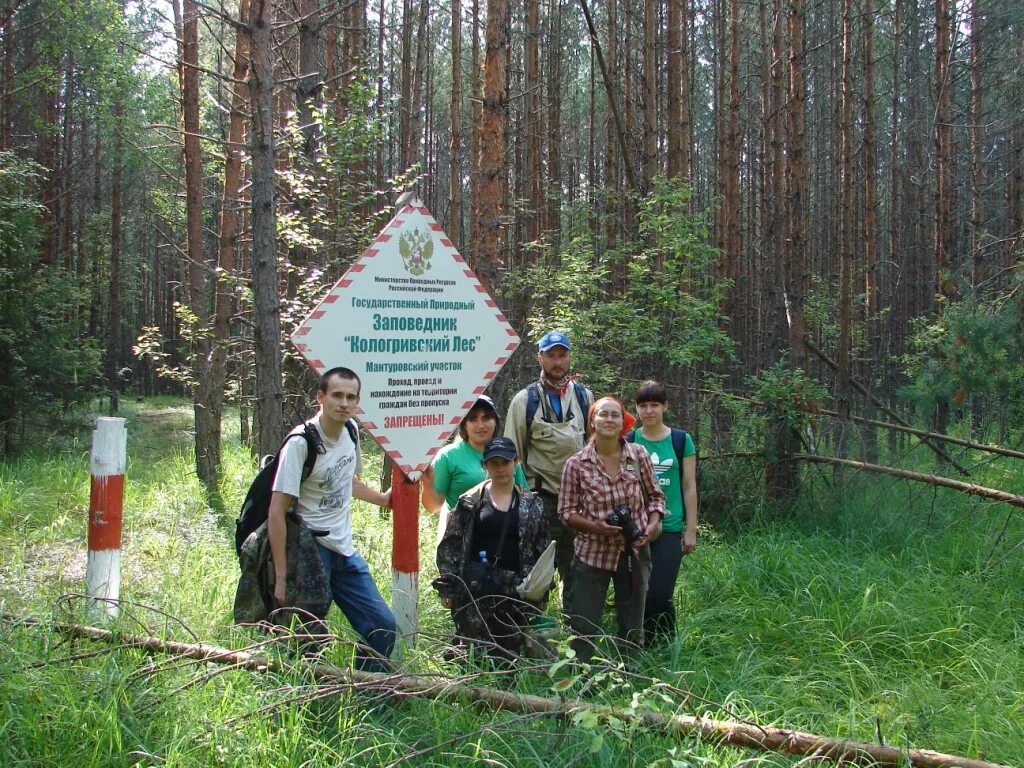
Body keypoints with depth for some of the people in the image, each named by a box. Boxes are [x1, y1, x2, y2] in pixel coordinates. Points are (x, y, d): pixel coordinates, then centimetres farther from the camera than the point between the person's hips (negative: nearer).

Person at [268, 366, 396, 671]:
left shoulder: (351, 431, 4)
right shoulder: (301, 442, -17)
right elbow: (276, 512, -18)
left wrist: (381, 498, 33)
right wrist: (281, 576, -20)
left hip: (344, 551, 8)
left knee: (383, 625, 11)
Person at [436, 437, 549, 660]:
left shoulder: (531, 504, 6)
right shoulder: (470, 501, 0)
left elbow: (542, 550, 10)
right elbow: (450, 545, 1)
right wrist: (448, 586, -4)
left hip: (516, 590, 2)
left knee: (511, 654, 7)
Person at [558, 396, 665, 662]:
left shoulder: (639, 456, -2)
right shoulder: (576, 464, -8)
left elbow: (655, 496, 9)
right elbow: (566, 511, -3)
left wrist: (654, 524, -9)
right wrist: (594, 526, -20)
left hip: (634, 551, 2)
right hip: (593, 552, -2)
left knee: (632, 627, 16)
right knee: (583, 627, 2)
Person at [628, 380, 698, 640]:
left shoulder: (681, 440, 1)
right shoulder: (628, 442, 4)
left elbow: (689, 487, 3)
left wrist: (691, 530, 2)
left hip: (669, 528, -1)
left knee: (660, 595, -7)